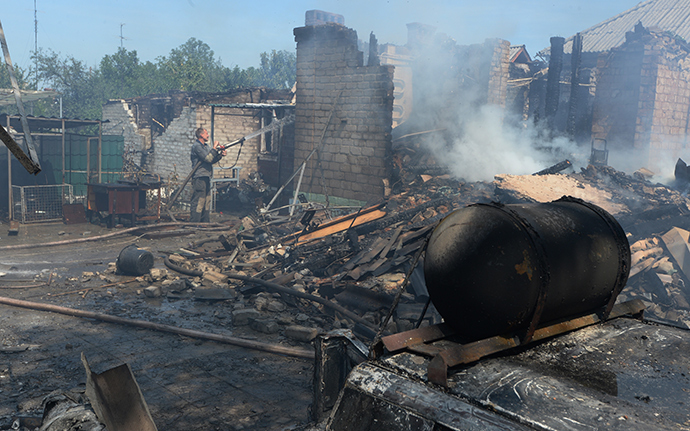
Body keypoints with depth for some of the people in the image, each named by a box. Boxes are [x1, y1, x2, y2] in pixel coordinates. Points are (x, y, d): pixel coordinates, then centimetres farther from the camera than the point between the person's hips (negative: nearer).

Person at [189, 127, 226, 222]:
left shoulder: (206, 146, 20)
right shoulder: (197, 146, -10)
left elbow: (212, 160, 18)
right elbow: (208, 159, -19)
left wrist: (220, 155, 2)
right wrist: (214, 148, -11)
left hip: (206, 178, 10)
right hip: (199, 178, -10)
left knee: (207, 202, 13)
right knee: (198, 203, -11)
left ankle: (205, 224, 20)